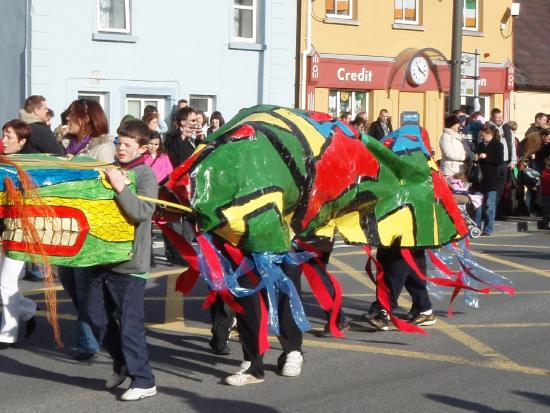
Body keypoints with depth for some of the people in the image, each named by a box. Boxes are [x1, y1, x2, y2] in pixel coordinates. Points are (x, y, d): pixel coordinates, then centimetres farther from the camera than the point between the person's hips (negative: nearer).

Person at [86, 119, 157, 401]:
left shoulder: (146, 175, -8)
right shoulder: (112, 170, 8)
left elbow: (142, 213, -21)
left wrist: (120, 187, -25)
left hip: (131, 263, -7)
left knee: (130, 324, -5)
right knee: (98, 317, 15)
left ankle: (143, 381, 4)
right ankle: (122, 363, 33)